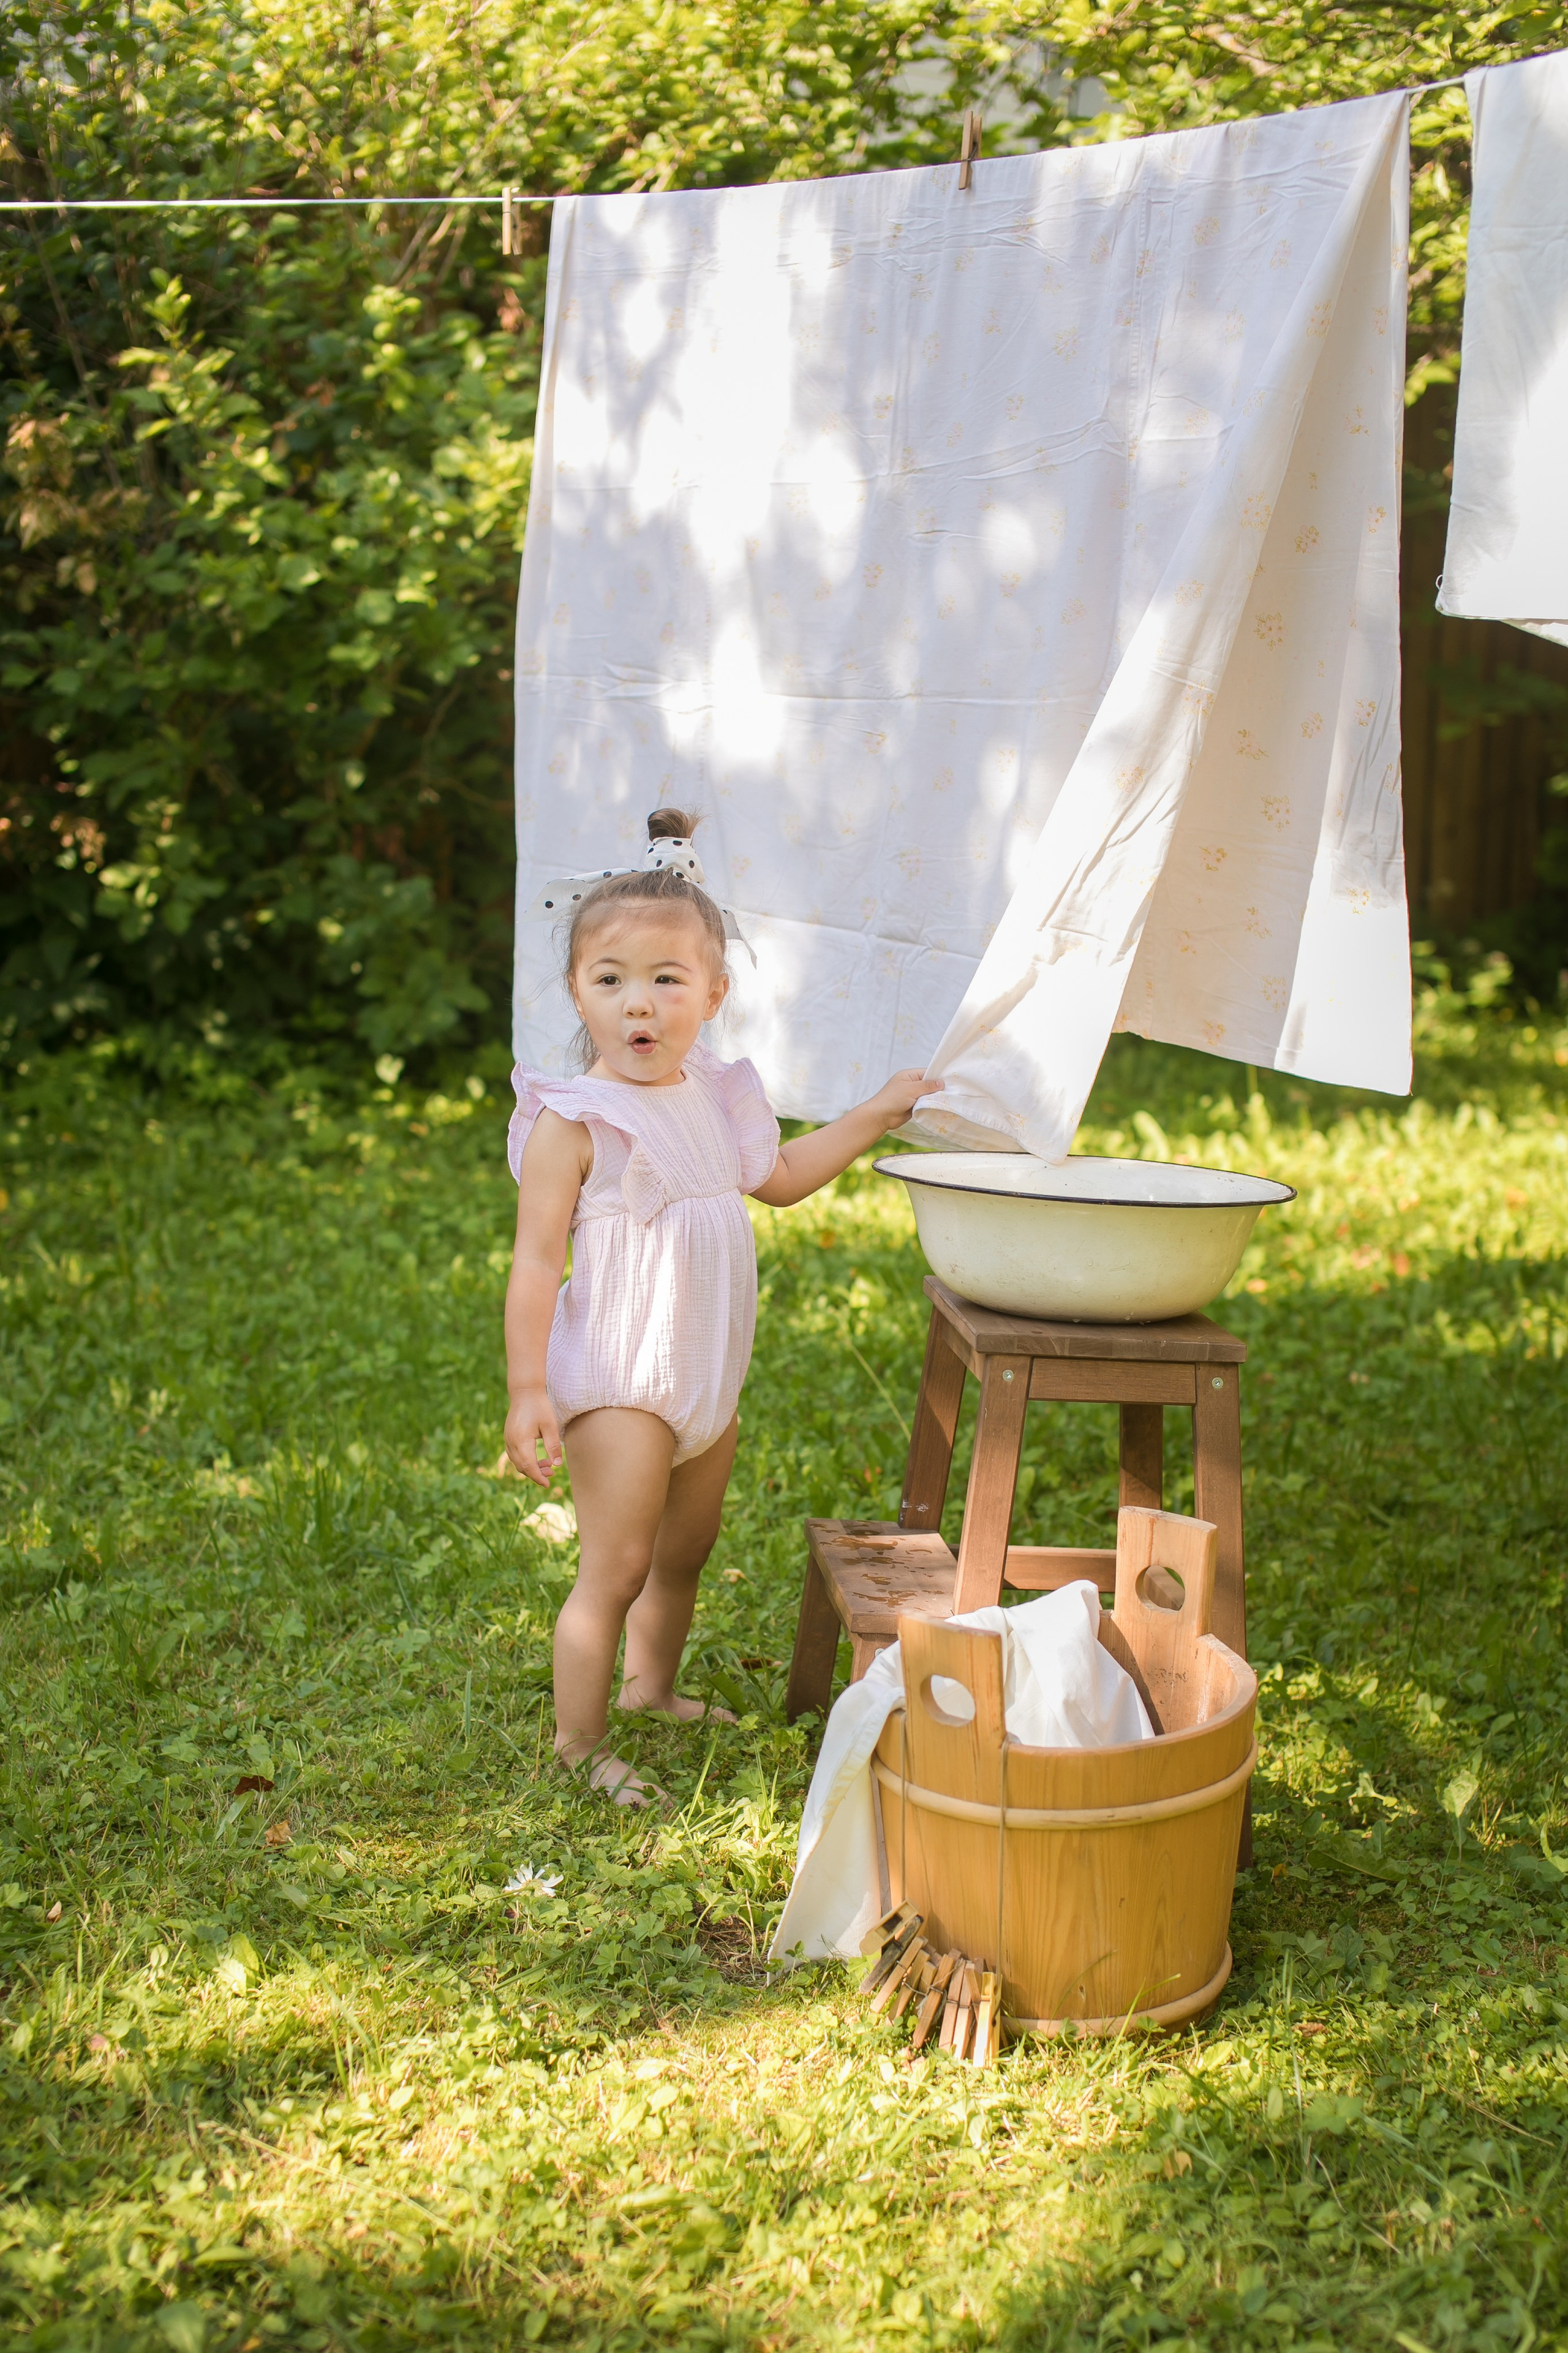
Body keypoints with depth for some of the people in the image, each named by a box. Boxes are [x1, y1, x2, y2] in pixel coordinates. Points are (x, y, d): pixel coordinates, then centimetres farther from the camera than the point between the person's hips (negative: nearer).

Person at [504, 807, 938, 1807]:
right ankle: (579, 1741, 7)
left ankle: (651, 1689, 41)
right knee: (616, 1568, -7)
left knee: (685, 1552, 21)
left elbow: (779, 1177, 26)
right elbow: (536, 1262, -17)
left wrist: (878, 1114, 26)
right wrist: (527, 1391, -22)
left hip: (707, 1380, 8)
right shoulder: (574, 1122, -16)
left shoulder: (712, 1096, 7)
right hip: (618, 1385, -8)